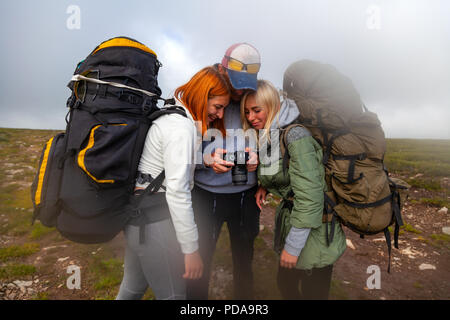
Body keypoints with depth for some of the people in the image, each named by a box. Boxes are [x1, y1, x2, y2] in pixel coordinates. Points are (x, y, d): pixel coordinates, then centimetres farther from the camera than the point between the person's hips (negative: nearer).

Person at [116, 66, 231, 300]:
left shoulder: (173, 115, 10)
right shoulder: (181, 127, -20)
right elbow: (177, 191, -24)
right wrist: (191, 249, -19)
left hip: (137, 209, 10)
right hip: (154, 219, -10)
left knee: (133, 287, 26)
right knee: (173, 294, 7)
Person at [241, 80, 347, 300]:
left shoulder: (295, 136, -23)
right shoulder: (265, 136, 3)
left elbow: (309, 196, -26)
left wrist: (293, 246, -20)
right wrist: (264, 185, -1)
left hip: (314, 228, -8)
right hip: (289, 214, 8)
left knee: (313, 292, 10)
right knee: (285, 285, 20)